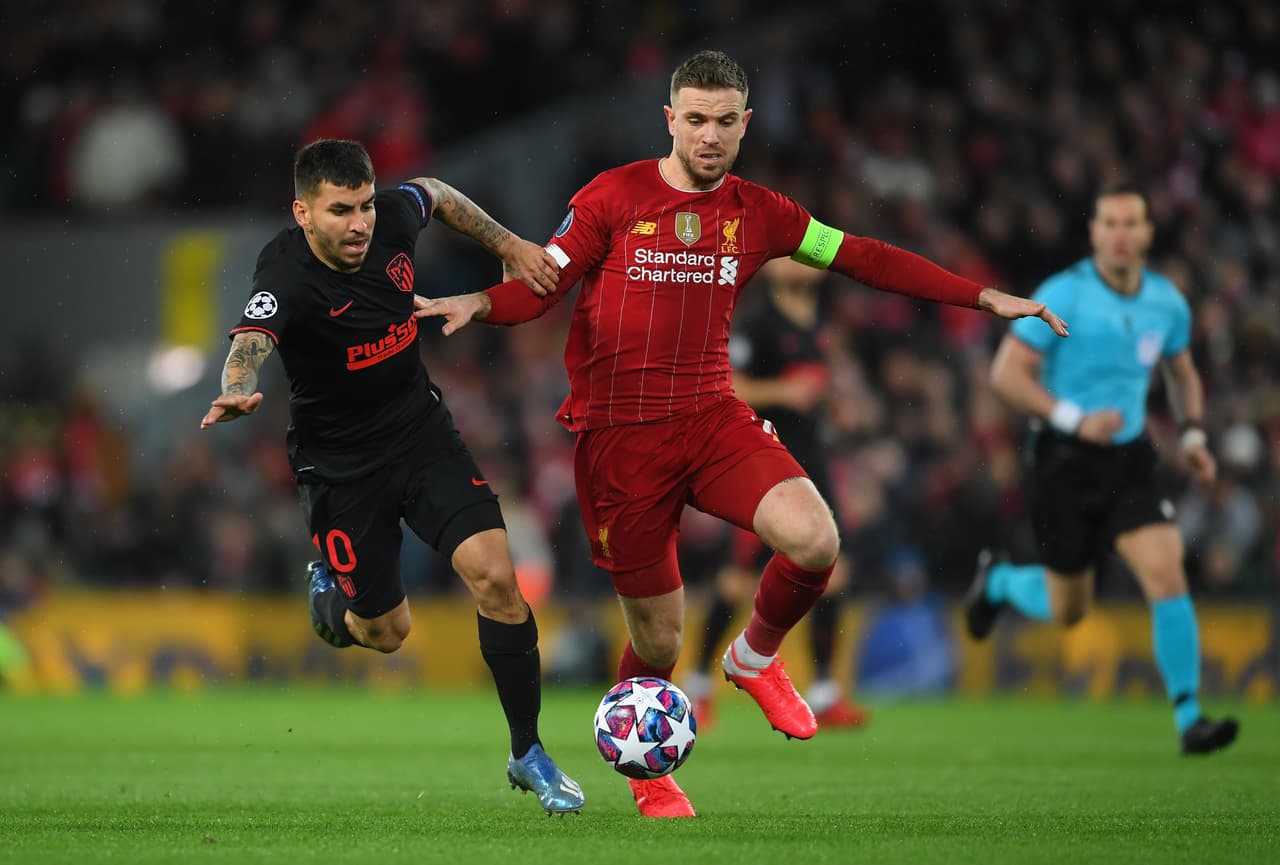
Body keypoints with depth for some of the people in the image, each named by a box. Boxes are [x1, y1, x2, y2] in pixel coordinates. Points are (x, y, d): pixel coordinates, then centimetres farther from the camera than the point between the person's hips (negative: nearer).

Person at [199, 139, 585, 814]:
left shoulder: (391, 217, -13)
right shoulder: (288, 276, -28)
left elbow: (437, 196, 13)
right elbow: (252, 341, -49)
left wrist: (507, 246, 11)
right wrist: (237, 392, -69)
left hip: (420, 427, 4)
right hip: (339, 464, -3)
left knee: (495, 577, -14)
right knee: (386, 631, 6)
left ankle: (528, 754, 0)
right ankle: (331, 597, 45)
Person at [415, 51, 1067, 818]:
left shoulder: (758, 212, 7)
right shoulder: (612, 198, -2)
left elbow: (862, 258, 11)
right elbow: (543, 286, -2)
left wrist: (983, 297, 8)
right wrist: (479, 304, -25)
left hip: (711, 416, 3)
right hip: (617, 432, -3)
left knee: (815, 540, -24)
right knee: (658, 634, 0)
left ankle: (755, 658, 8)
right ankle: (643, 765, 32)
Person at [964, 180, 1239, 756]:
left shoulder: (1167, 303, 2)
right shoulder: (1064, 295, -14)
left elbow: (1182, 373, 21)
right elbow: (1006, 373, -15)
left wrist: (1192, 434, 5)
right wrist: (1074, 419, -24)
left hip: (1128, 460, 3)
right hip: (1064, 464, -3)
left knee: (1166, 574, -17)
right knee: (1068, 610, 8)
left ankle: (1189, 719, -12)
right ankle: (997, 582, 43)